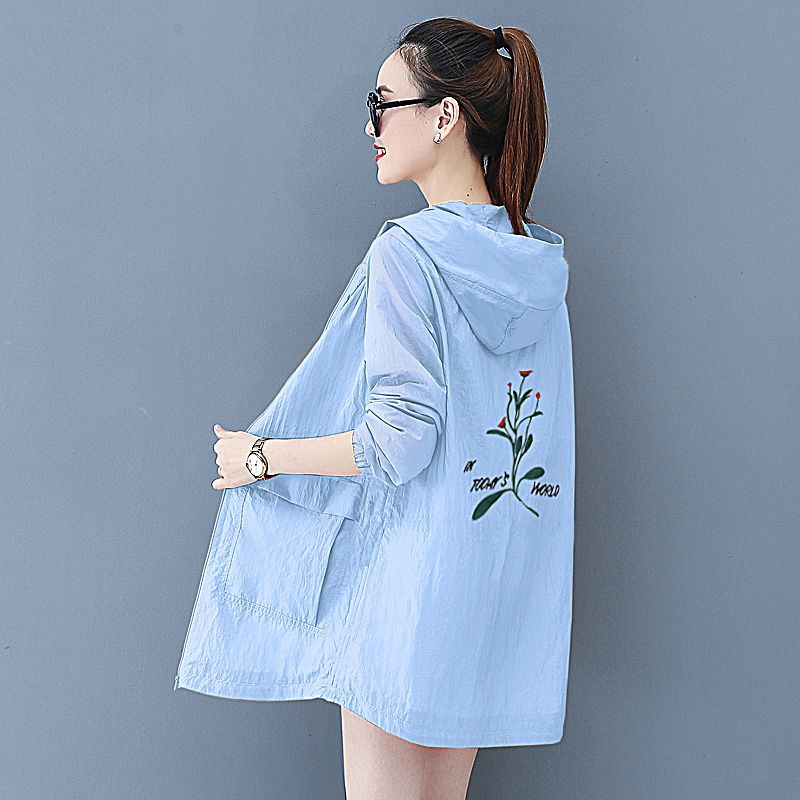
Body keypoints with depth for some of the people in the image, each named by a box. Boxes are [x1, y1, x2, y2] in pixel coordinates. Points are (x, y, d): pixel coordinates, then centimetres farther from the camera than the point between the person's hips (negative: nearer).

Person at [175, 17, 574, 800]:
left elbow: (398, 442, -20)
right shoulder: (538, 261, 6)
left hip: (408, 585, -7)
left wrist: (261, 457, -6)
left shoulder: (408, 250, -16)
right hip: (499, 587, 7)